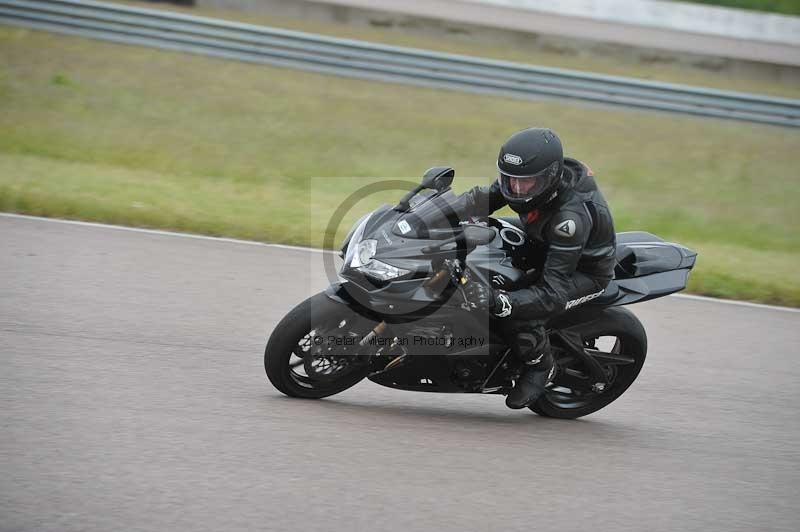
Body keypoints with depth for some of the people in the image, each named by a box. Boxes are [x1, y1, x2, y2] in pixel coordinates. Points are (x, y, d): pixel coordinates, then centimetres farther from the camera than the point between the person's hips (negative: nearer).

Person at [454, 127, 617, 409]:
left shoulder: (571, 215, -41)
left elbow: (553, 294, -42)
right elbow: (485, 198, -11)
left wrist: (496, 301, -55)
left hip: (585, 269, -9)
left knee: (516, 316, -29)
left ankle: (541, 365, 1)